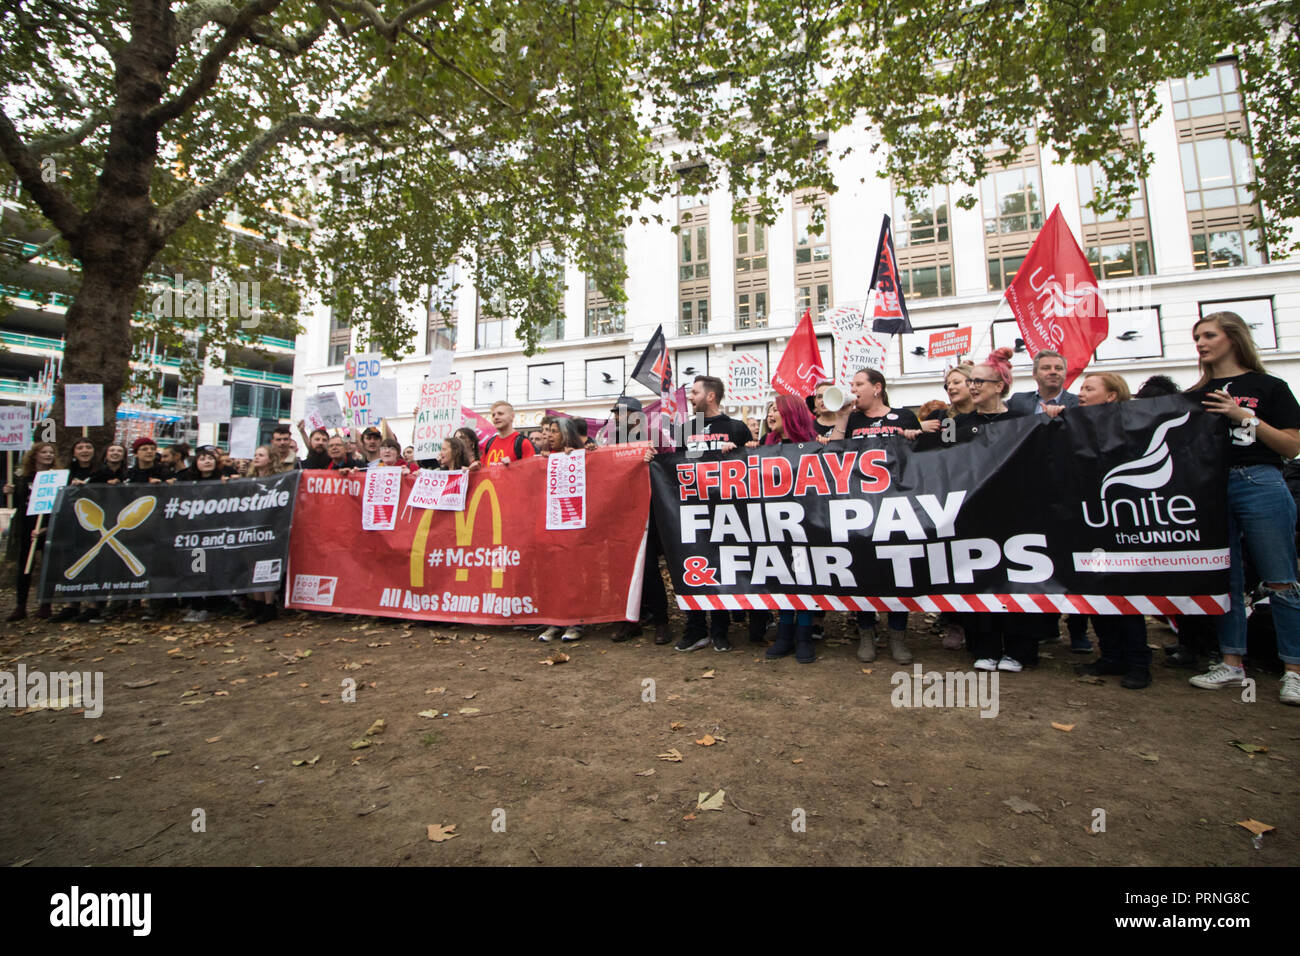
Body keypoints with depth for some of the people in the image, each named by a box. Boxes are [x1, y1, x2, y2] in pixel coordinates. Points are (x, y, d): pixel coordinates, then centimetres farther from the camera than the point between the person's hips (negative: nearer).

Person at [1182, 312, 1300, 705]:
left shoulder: (1268, 388, 4)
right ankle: (1232, 663, 15)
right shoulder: (1196, 397, 13)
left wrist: (1246, 416, -11)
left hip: (1260, 485, -3)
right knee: (1224, 580, 7)